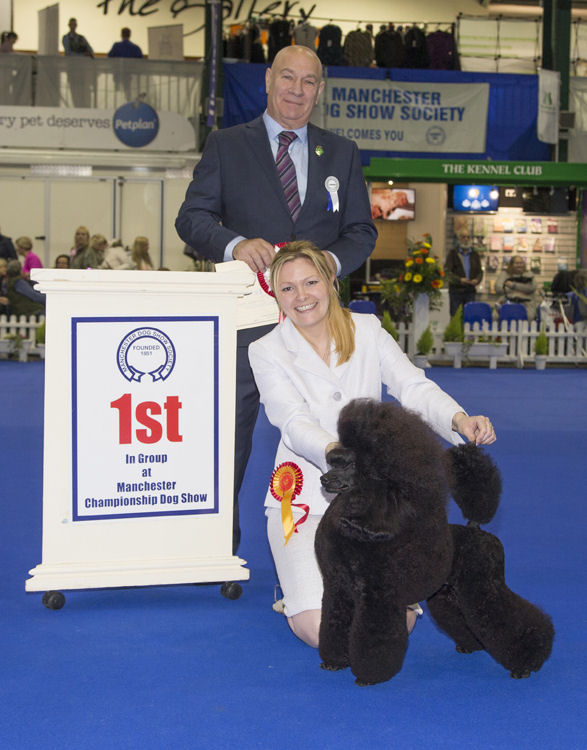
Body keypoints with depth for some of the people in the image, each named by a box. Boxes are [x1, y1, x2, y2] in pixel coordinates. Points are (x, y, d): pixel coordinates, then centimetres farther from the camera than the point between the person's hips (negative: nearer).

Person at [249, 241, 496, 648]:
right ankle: (302, 582, 18)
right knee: (319, 629, -17)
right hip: (306, 498, -2)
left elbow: (414, 387, -10)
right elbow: (295, 424, -18)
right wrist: (336, 454, -40)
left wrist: (458, 418, -32)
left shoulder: (366, 330, 3)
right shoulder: (267, 352, -3)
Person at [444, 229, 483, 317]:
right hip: (456, 290, -3)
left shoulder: (475, 254, 14)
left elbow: (480, 271, 13)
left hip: (470, 291, 3)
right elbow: (447, 271, -8)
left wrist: (477, 280, -10)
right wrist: (459, 279, -22)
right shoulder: (453, 253, 1)